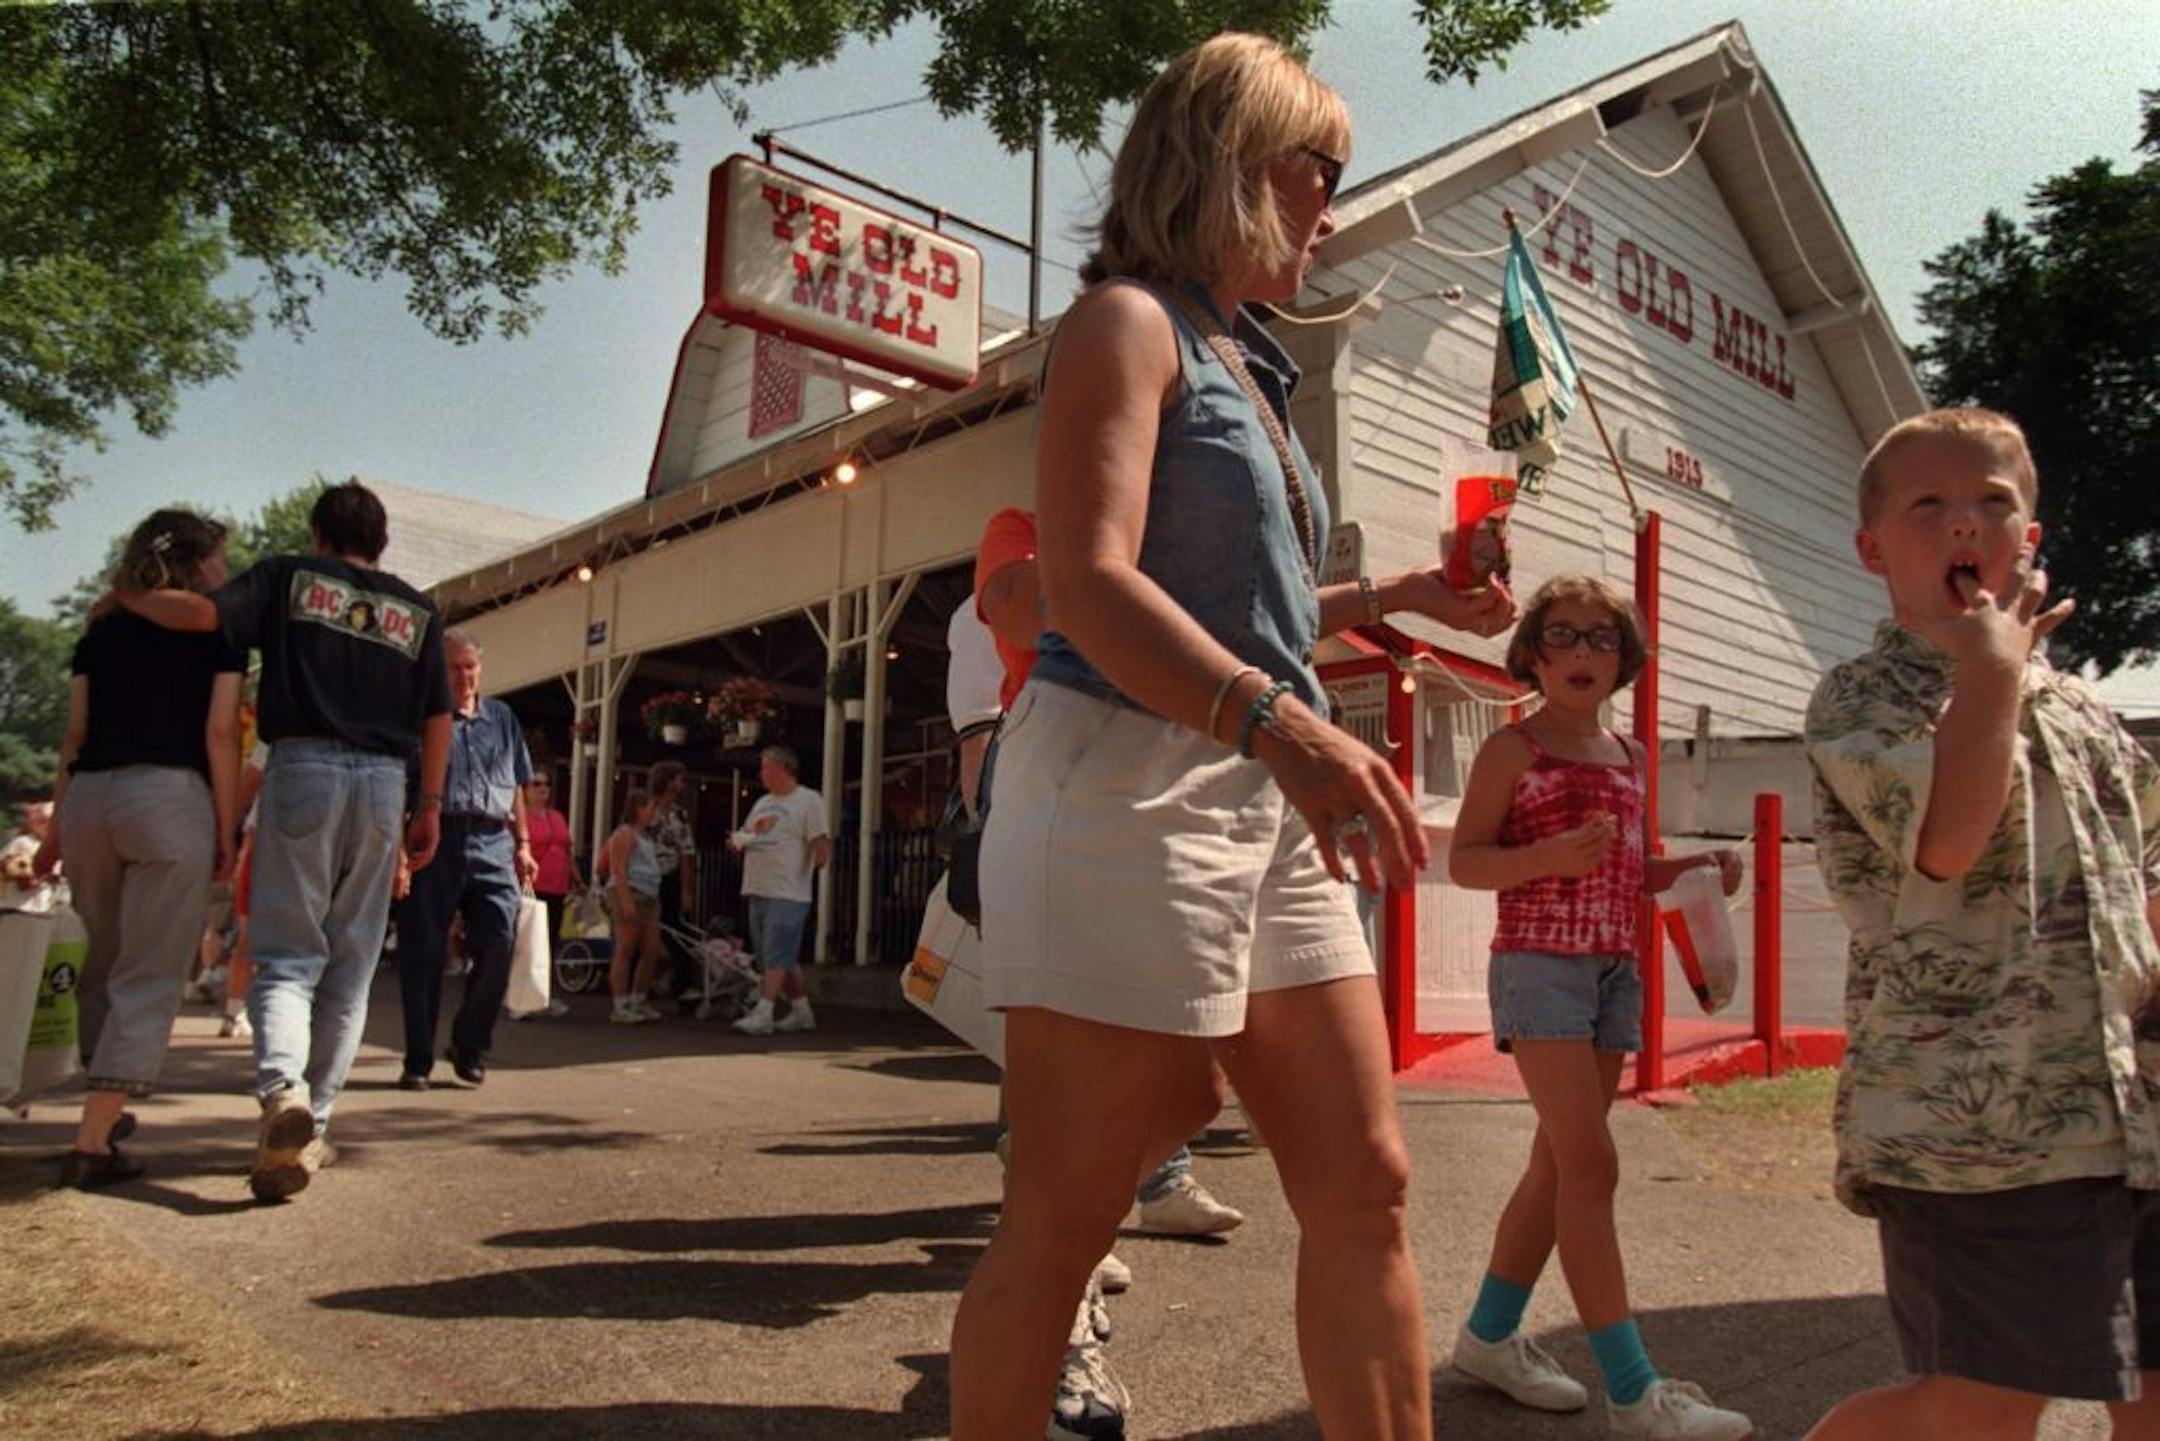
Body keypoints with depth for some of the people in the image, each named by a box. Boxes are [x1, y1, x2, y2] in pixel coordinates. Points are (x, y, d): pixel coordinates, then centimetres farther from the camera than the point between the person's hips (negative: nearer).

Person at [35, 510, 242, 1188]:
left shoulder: (103, 630, 18)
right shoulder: (218, 628, 5)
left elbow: (75, 733, 14)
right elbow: (220, 733, -4)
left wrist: (59, 826, 18)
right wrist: (226, 829, 0)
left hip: (89, 796, 5)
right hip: (170, 796, -5)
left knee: (103, 963, 20)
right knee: (151, 976, -2)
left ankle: (106, 1110, 34)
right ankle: (92, 1142, -9)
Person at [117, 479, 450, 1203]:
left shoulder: (288, 576, 8)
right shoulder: (417, 611, 15)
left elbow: (203, 613, -7)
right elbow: (438, 720, 11)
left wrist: (124, 595, 10)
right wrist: (429, 806, 14)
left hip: (302, 768, -2)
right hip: (382, 784, 2)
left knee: (287, 953, -1)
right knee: (350, 965, 9)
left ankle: (282, 1089, -27)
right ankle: (311, 1127, 11)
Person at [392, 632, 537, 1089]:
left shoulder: (502, 717, 20)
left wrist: (523, 844, 16)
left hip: (492, 844, 3)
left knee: (499, 941, -7)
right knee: (423, 951, -1)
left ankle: (470, 1046, 10)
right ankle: (418, 1060, 8)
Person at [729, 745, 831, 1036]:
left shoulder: (808, 800, -4)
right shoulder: (763, 803, 20)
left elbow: (820, 842, -9)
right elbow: (746, 837, 24)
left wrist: (821, 856, -25)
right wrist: (738, 842, 5)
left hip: (788, 894, -8)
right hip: (758, 891, 8)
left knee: (777, 956, -12)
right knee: (784, 957, 12)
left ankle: (763, 1013, -14)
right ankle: (801, 1011, 21)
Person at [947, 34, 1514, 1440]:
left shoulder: (1242, 361, 22)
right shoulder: (1130, 321, -3)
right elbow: (1091, 588, -19)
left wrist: (1396, 596, 25)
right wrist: (1287, 725, -30)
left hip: (1260, 798, 9)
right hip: (1130, 782, -9)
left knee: (1365, 1186, 9)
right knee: (1066, 1217, 0)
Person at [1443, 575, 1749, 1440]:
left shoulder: (1629, 759, 14)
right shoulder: (1512, 749, -4)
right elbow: (1462, 861, -8)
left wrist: (1692, 869, 1)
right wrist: (1548, 855, -24)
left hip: (1615, 971, 7)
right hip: (1540, 967, -7)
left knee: (1558, 1164, 11)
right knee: (1590, 1165, -10)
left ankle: (1490, 1334, 25)